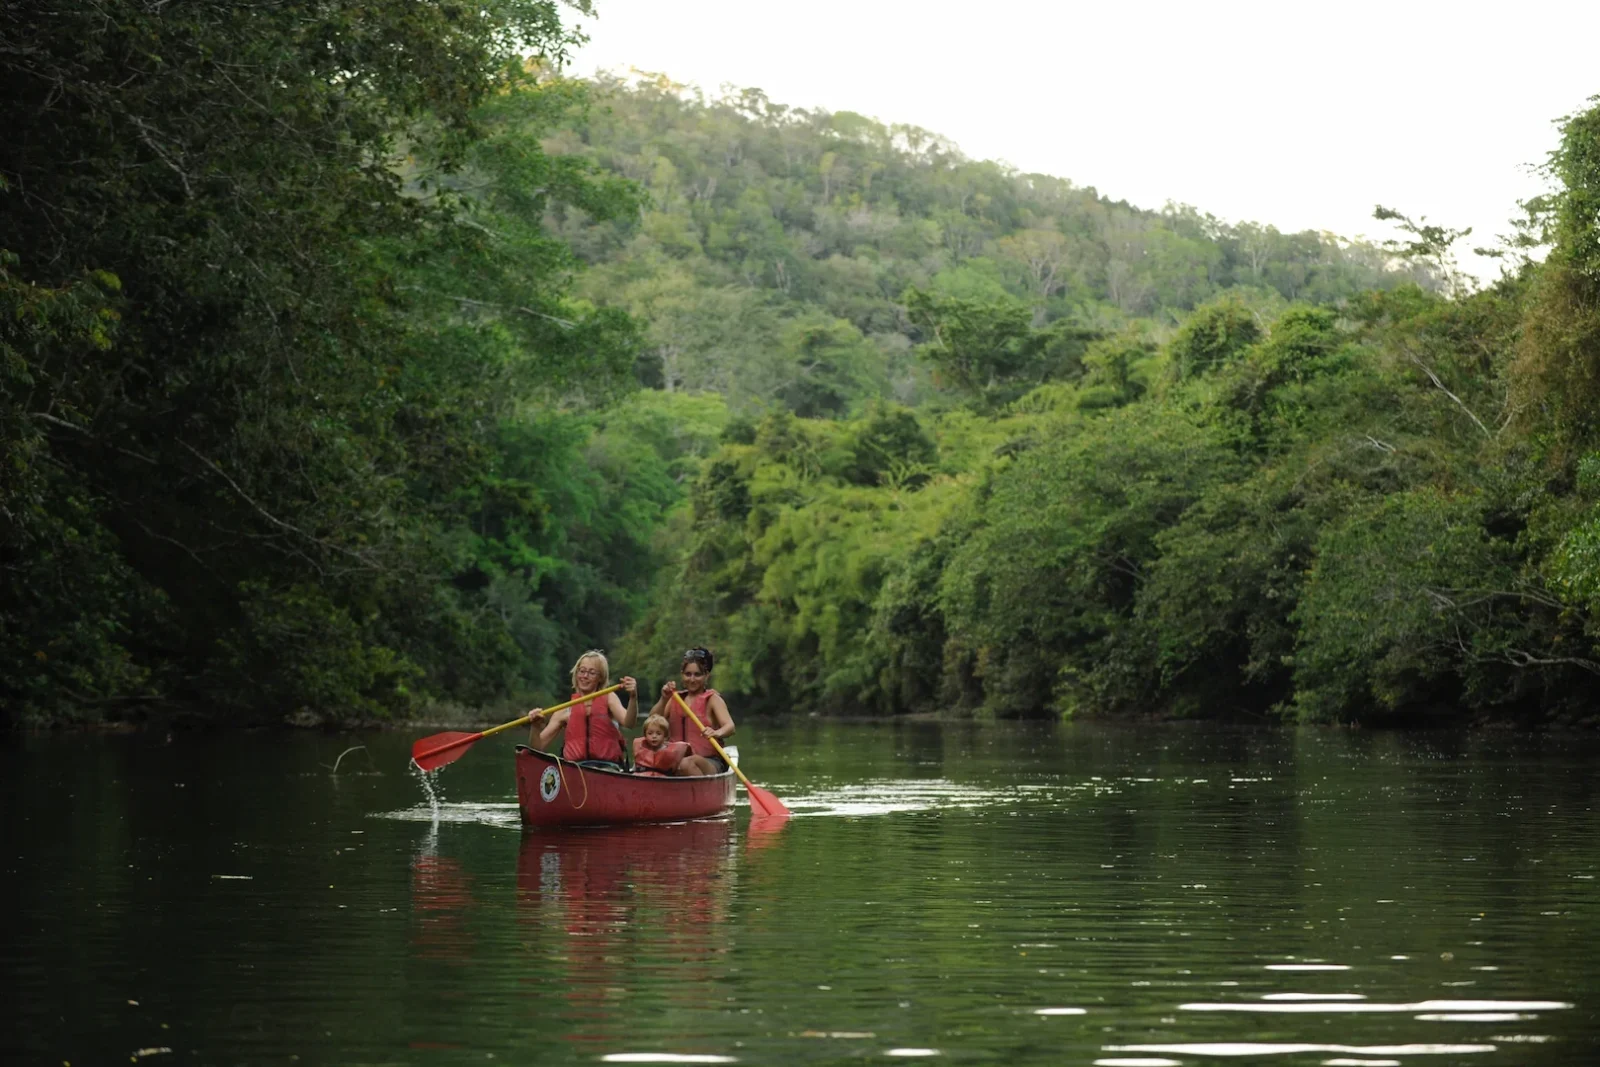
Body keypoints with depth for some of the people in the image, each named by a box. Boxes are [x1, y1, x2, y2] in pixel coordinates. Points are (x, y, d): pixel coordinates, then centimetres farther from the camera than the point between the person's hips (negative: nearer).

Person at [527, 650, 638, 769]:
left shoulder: (608, 698, 11)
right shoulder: (565, 710, 14)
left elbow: (627, 722, -9)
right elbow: (538, 746, 11)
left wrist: (633, 697, -27)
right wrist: (535, 726, -9)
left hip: (608, 765, -1)